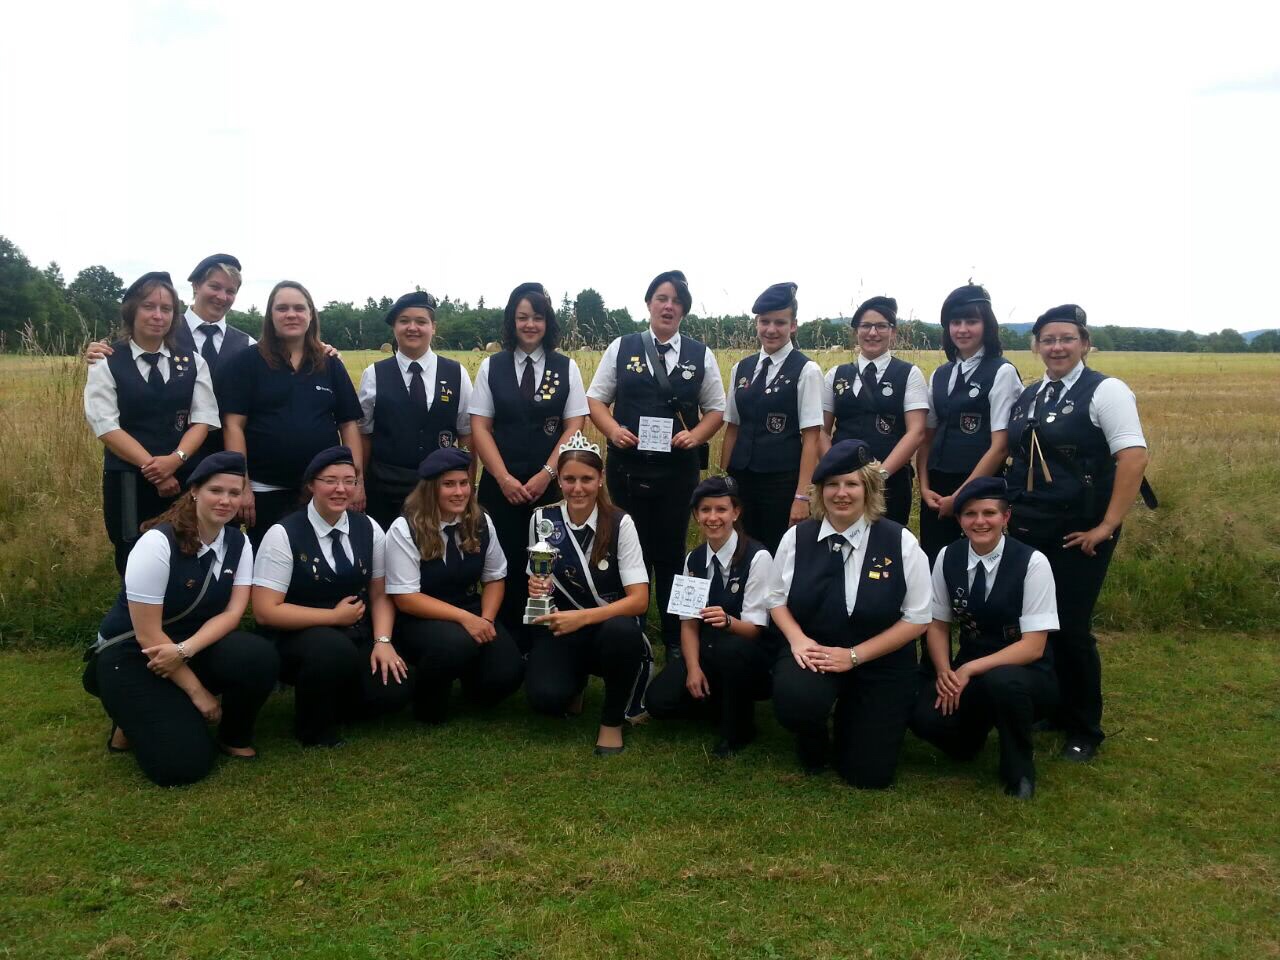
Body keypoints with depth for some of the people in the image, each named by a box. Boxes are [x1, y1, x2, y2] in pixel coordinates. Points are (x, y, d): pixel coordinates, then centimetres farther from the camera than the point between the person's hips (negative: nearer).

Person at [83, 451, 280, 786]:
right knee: (184, 763, -20)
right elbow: (147, 635, -22)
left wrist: (184, 651, -29)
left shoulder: (238, 543, -5)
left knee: (260, 657, -27)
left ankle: (233, 736, 1)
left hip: (193, 648, 5)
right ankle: (135, 721, 12)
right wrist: (197, 690, -18)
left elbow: (232, 613, -10)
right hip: (130, 655, -5)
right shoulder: (158, 543, -22)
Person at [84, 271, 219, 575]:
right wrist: (153, 468, -17)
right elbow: (106, 425, -8)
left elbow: (203, 419, -1)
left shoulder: (192, 363, 7)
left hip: (185, 479, 2)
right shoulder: (106, 363, 0)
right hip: (127, 481, -1)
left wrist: (175, 460, -18)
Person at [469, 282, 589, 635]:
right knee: (504, 566, 1)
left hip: (552, 485, 0)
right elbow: (480, 427, 1)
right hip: (500, 485, 0)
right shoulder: (491, 367, 5)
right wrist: (504, 479, -10)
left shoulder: (566, 368, 5)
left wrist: (546, 475, -12)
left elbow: (574, 426, -1)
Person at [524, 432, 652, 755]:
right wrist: (536, 588, -14)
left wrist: (582, 617, -29)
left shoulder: (620, 524, -12)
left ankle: (612, 719, -9)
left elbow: (639, 600, -17)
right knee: (545, 697, -29)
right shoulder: (542, 520, -4)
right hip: (559, 628, 2)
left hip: (609, 626, -1)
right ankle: (574, 683, 13)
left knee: (622, 631, -39)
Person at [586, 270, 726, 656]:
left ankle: (675, 639, 21)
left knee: (671, 554, 8)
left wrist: (696, 435, -10)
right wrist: (613, 430, -13)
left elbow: (716, 410, 9)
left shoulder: (701, 355, 6)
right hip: (628, 467, 0)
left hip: (679, 469, 1)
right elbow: (595, 399, 6)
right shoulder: (621, 348, 4)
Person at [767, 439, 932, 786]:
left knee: (869, 774, 0)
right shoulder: (796, 537, -4)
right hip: (813, 653, 1)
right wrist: (797, 639, -14)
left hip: (880, 666, 0)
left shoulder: (901, 542, -12)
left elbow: (917, 618, -9)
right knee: (795, 702, -34)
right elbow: (776, 597, 7)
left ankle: (851, 713, 35)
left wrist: (854, 656, -16)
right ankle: (814, 741, 6)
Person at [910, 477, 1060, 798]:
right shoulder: (948, 557, -3)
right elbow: (938, 625, 5)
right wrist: (945, 672, -14)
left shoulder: (1032, 562, -16)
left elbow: (1033, 646, -18)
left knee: (1001, 681, -39)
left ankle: (1019, 768, -8)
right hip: (967, 673, 3)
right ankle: (972, 733, 13)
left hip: (1025, 676, -3)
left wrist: (969, 669, -24)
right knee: (924, 715, -26)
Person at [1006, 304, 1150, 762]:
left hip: (1077, 534, -6)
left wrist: (1107, 527, -18)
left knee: (1070, 628, -1)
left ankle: (1084, 731, 19)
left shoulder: (1104, 391, -9)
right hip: (1026, 529, 6)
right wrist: (1011, 509, 8)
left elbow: (1134, 458, -17)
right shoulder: (1028, 396, 11)